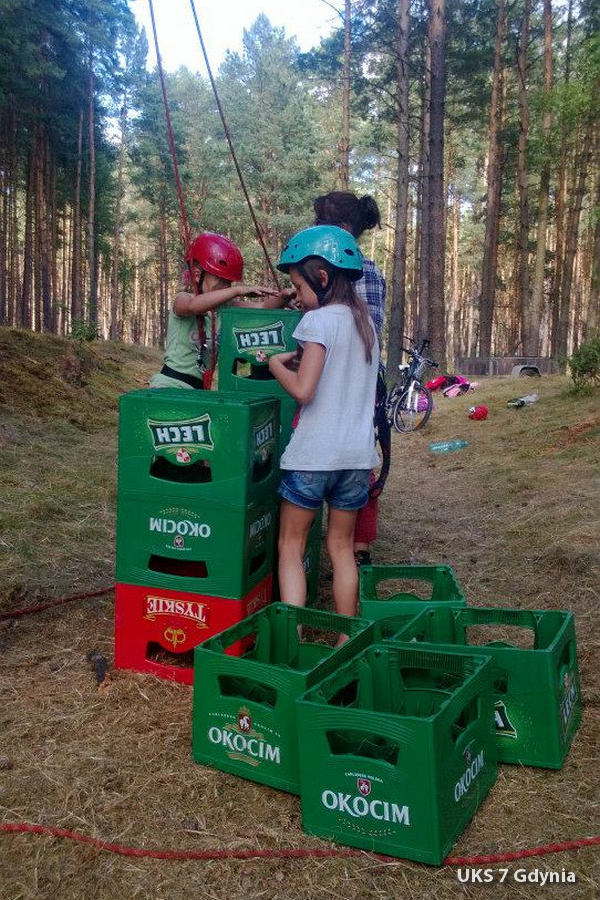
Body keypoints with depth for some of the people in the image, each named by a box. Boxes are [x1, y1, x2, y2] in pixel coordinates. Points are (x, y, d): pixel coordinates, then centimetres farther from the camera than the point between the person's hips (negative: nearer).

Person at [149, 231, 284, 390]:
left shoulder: (223, 306, 7)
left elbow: (261, 307, 1)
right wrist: (238, 290, -41)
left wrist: (283, 297, -20)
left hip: (198, 388, 6)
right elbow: (193, 305, -35)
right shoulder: (183, 299, -10)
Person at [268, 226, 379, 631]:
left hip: (313, 454, -7)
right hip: (357, 454, 7)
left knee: (291, 546, 5)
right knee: (341, 546, 16)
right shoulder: (365, 321, 12)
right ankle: (347, 640, 22)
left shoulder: (320, 320, -11)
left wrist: (277, 365, -2)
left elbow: (303, 390, -19)